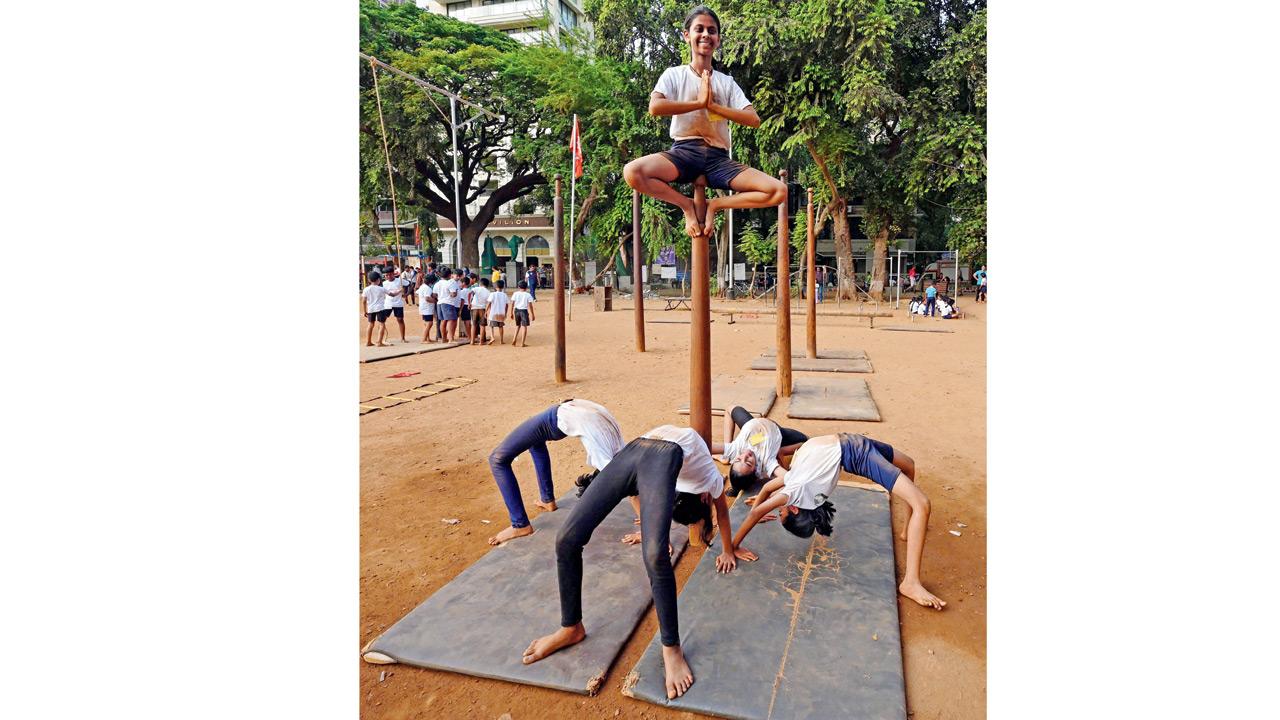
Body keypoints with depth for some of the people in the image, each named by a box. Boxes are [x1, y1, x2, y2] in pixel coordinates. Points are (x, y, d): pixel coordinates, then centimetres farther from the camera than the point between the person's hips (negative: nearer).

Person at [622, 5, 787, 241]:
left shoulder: (726, 82, 16)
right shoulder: (675, 74, 9)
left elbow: (753, 119, 3)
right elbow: (654, 107, -11)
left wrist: (713, 105, -7)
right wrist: (698, 102, -8)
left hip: (718, 156, 2)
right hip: (684, 151, -2)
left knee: (778, 191, -19)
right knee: (632, 172, -34)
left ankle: (713, 205, 1)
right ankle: (687, 205, -7)